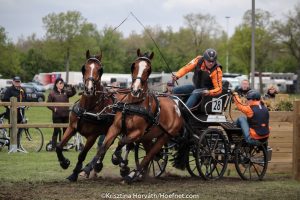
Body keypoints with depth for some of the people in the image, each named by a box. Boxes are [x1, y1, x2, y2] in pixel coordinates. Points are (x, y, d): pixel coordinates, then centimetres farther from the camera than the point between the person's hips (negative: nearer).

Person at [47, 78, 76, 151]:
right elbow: (48, 103, -1)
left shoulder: (66, 92, 7)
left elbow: (73, 93, -8)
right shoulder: (52, 93, -2)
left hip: (65, 115, 4)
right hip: (57, 115, -4)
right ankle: (53, 146, 4)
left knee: (66, 130, 8)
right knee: (56, 130, -2)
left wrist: (72, 87, -27)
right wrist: (53, 108, -16)